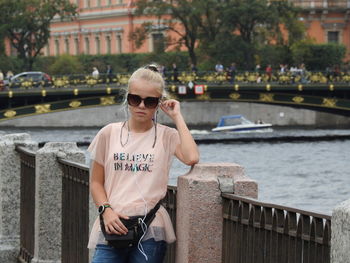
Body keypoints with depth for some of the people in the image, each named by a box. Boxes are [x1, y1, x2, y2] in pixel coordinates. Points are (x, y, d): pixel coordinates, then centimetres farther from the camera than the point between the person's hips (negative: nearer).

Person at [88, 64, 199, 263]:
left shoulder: (167, 136, 5)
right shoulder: (109, 134, 9)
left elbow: (191, 158, -16)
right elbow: (96, 182, 12)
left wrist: (177, 117, -6)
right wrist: (107, 211, -6)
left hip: (150, 230, -1)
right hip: (113, 227, 1)